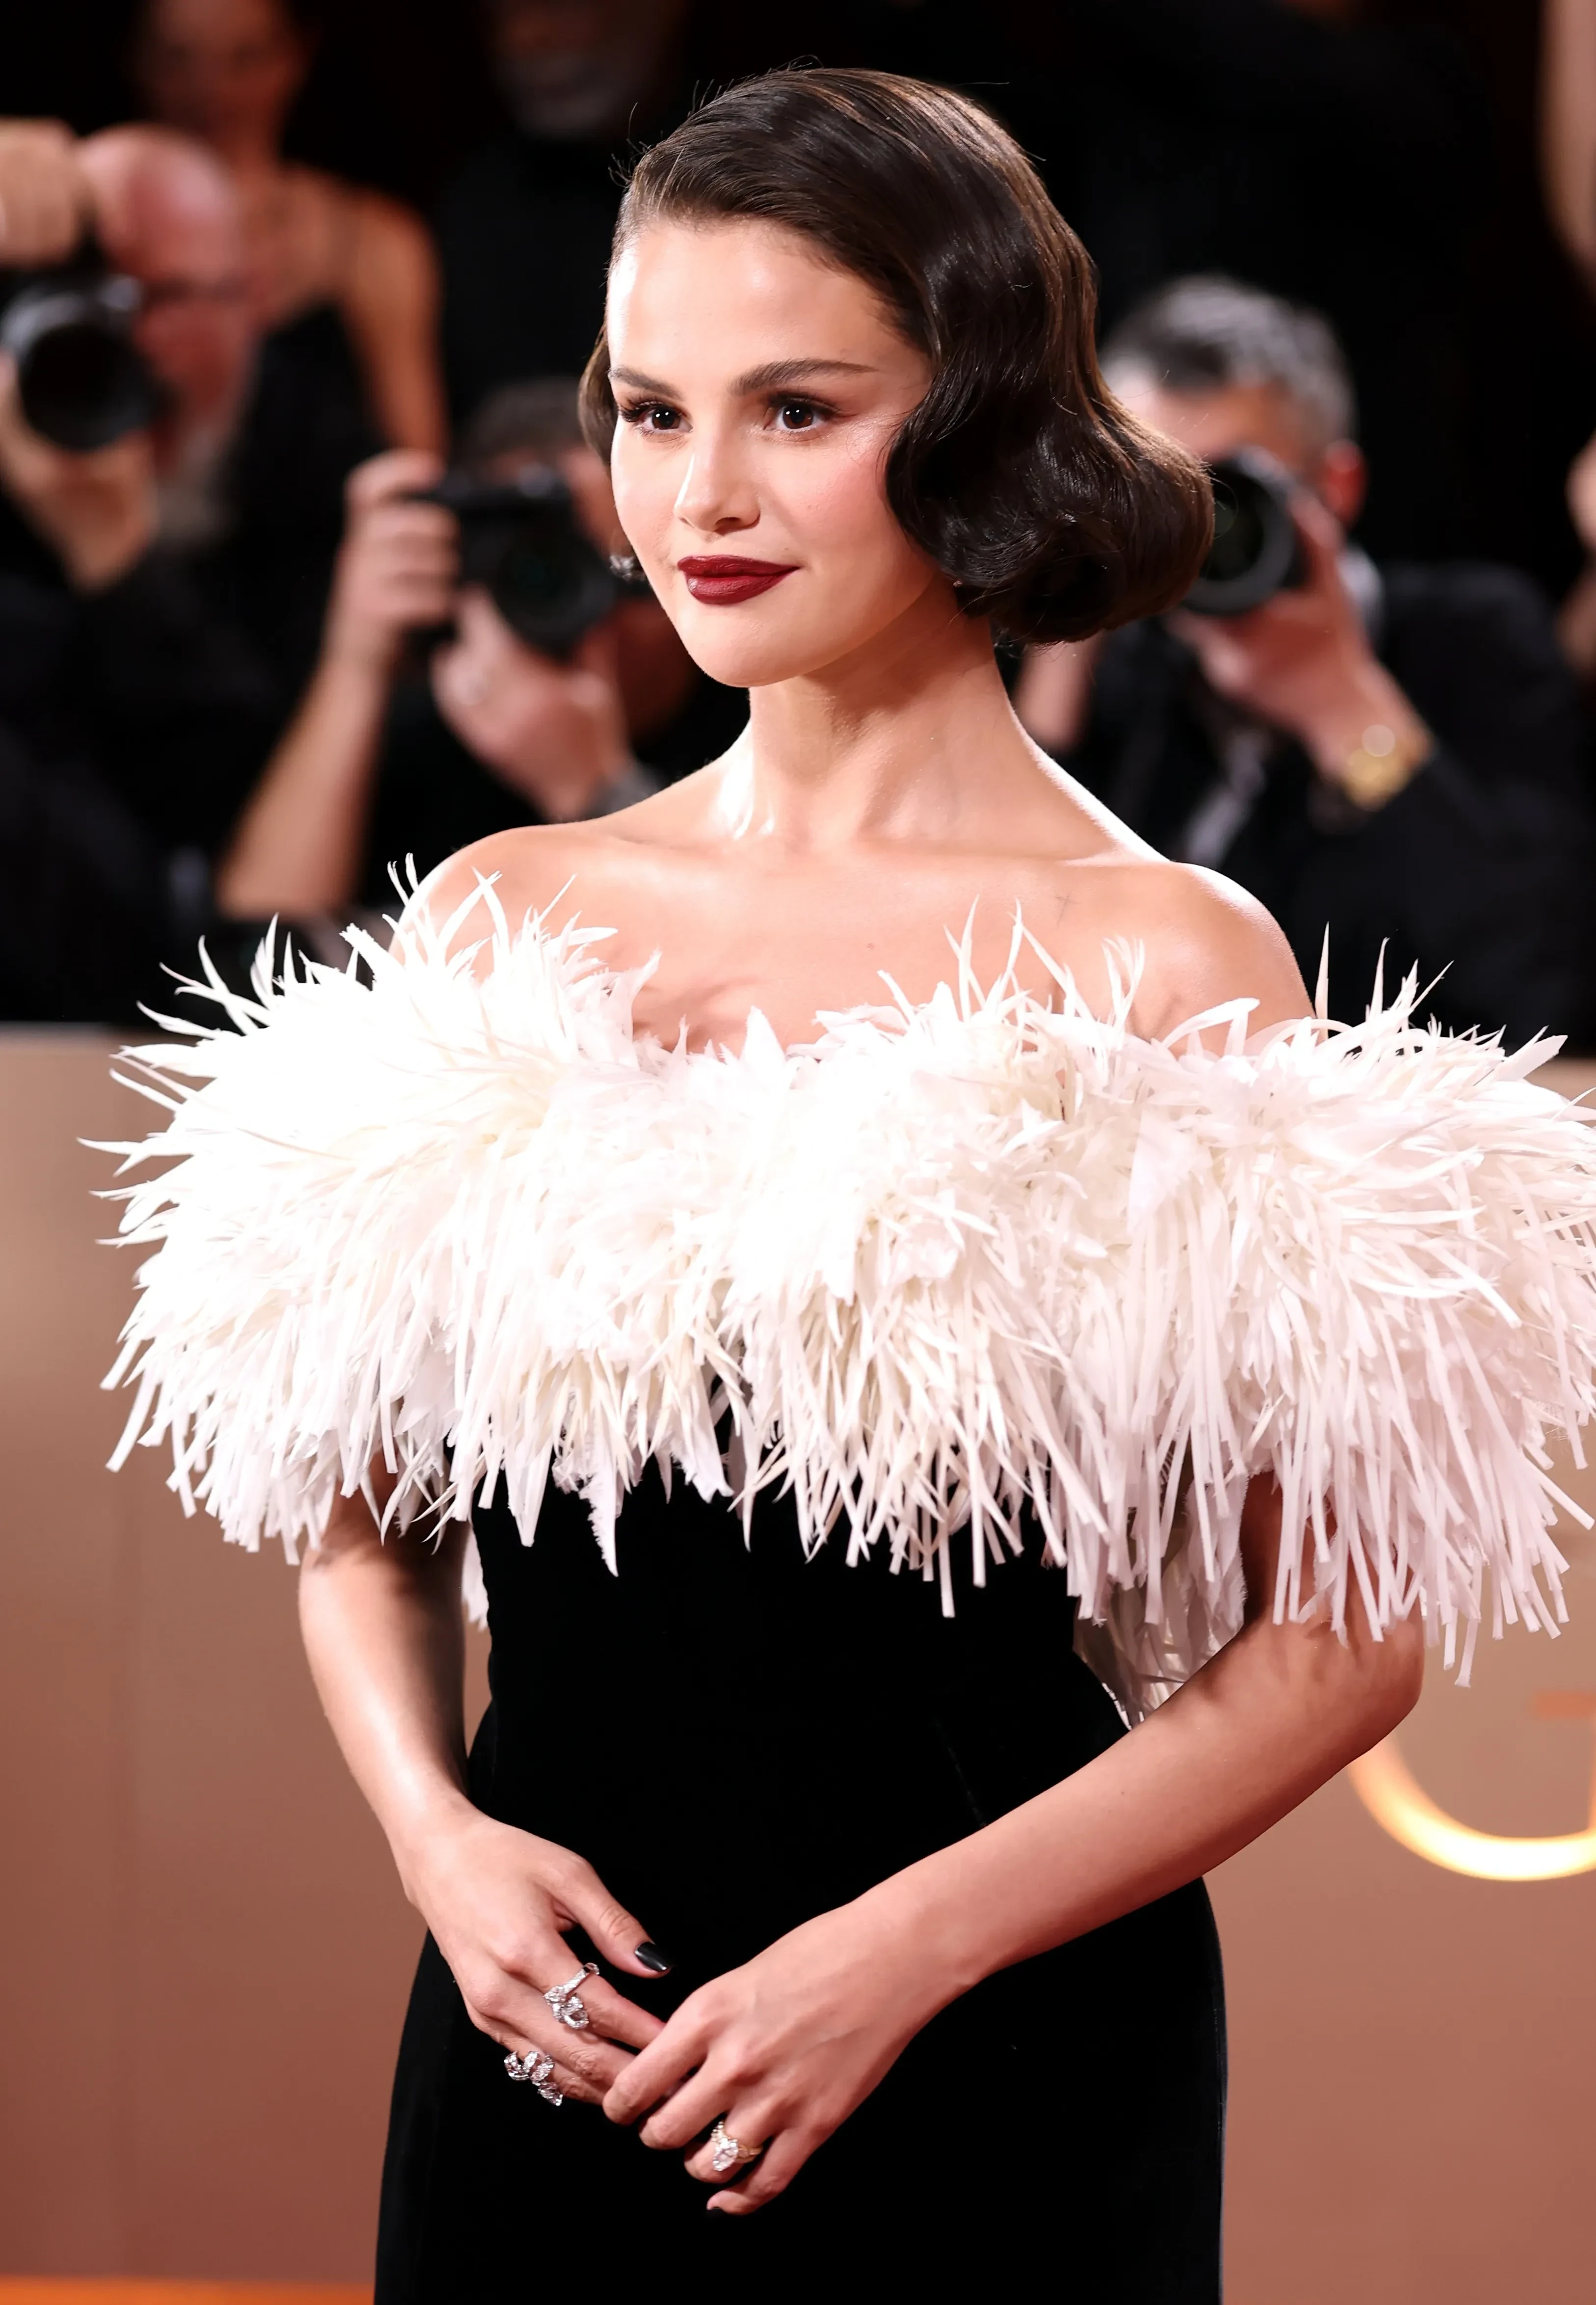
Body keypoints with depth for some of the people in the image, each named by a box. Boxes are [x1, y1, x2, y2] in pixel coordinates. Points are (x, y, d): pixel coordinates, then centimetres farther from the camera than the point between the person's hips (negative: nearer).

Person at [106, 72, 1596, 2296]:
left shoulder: (1163, 973, -7)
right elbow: (367, 1510, 13)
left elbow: (1343, 1635, -7)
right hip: (546, 2035, 4)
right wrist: (438, 1836, -4)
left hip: (993, 2084, -3)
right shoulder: (504, 923, 5)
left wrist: (907, 1947, -13)